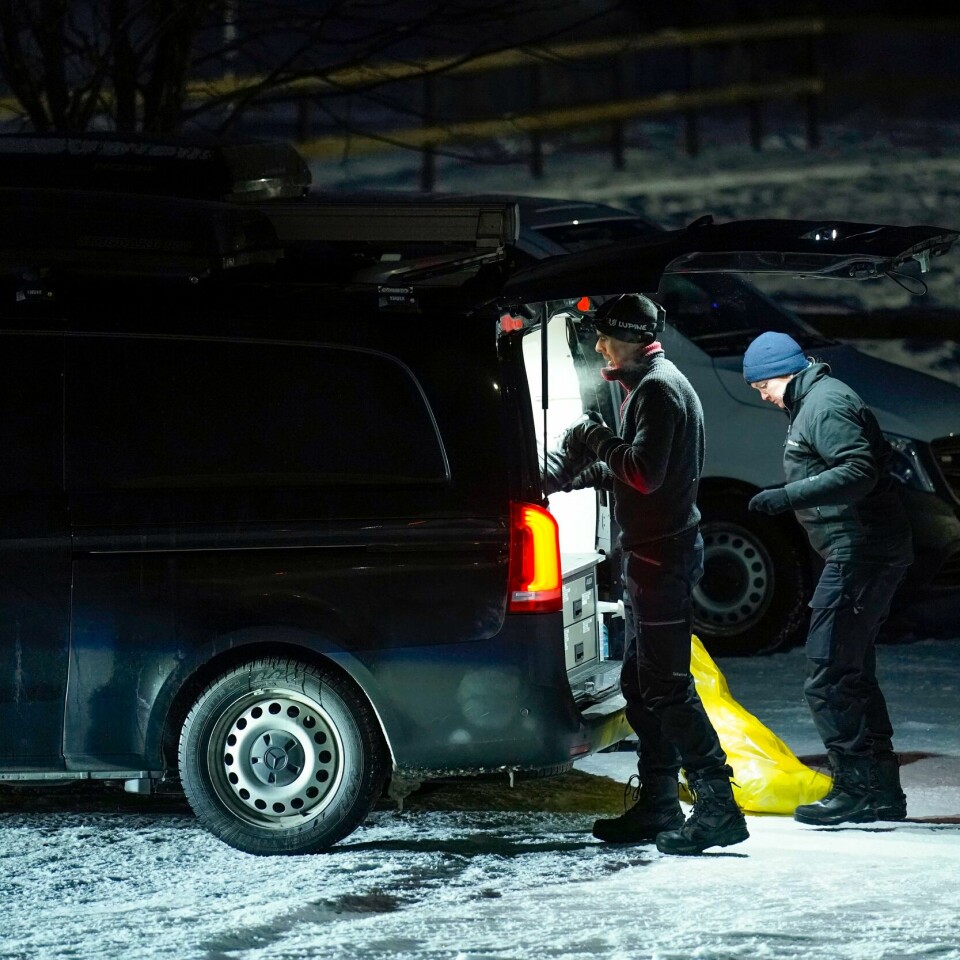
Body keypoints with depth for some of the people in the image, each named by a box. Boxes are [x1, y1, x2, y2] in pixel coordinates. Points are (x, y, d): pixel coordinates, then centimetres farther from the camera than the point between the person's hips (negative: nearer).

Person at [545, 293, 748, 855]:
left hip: (661, 555, -11)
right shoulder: (652, 383, 19)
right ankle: (658, 807, 20)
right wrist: (582, 470, 15)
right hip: (653, 554, 11)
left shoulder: (658, 389, -14)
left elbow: (645, 472, -24)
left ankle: (718, 806, -16)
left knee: (666, 686, -13)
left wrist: (601, 443, -11)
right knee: (642, 686, 15)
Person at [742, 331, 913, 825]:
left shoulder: (825, 405, -12)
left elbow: (860, 472, -24)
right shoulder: (813, 402, 21)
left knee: (828, 679, -11)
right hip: (863, 556, 12)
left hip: (859, 553, -12)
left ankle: (857, 790, -11)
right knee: (854, 676, 16)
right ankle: (883, 791, 19)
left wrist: (789, 495, -26)